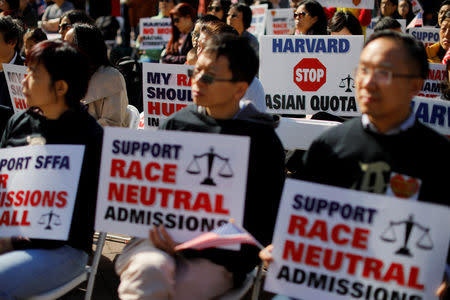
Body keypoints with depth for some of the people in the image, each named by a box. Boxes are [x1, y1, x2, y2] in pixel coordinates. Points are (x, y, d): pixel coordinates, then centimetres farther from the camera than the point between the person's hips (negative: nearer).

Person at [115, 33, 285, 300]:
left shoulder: (263, 140, 3)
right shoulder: (176, 124, 12)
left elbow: (268, 221, 0)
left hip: (219, 258, -2)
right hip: (160, 242, 2)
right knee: (148, 272, -33)